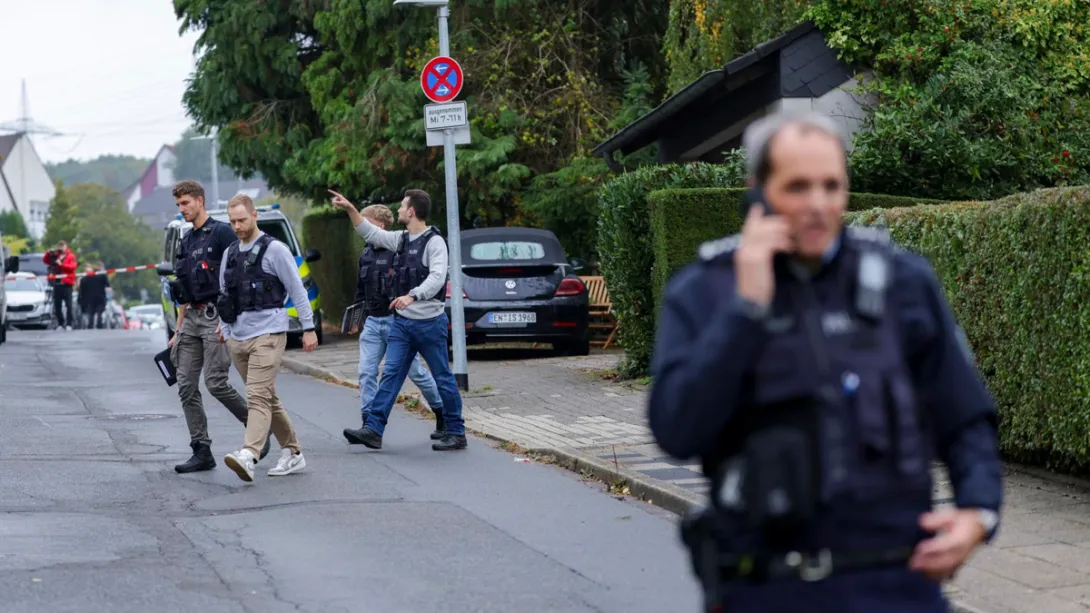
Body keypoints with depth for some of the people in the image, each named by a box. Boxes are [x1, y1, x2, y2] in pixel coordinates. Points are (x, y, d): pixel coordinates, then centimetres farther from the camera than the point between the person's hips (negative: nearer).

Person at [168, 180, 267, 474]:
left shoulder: (221, 233, -6)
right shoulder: (187, 241, 18)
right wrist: (178, 330, 20)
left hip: (216, 317, -8)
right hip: (192, 318, 8)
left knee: (216, 382, -13)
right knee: (186, 386, 1)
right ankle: (202, 452, 4)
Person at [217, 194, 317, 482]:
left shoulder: (274, 250, -4)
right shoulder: (229, 254, 16)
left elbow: (297, 290, -4)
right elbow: (225, 294, 23)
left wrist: (308, 328, -6)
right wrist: (223, 326, 12)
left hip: (267, 334, -7)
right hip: (237, 337, 7)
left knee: (259, 398, -18)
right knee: (268, 399, 11)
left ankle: (248, 456, -33)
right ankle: (293, 453, 20)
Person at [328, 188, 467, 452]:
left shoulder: (434, 242, -12)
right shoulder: (401, 239, 10)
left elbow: (437, 277, -25)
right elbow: (370, 233, 23)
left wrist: (411, 296, -39)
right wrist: (350, 209, 15)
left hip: (429, 322, -7)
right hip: (401, 321, 7)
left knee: (443, 378, 2)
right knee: (391, 374, 0)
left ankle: (456, 433, 10)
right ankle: (373, 429, -5)